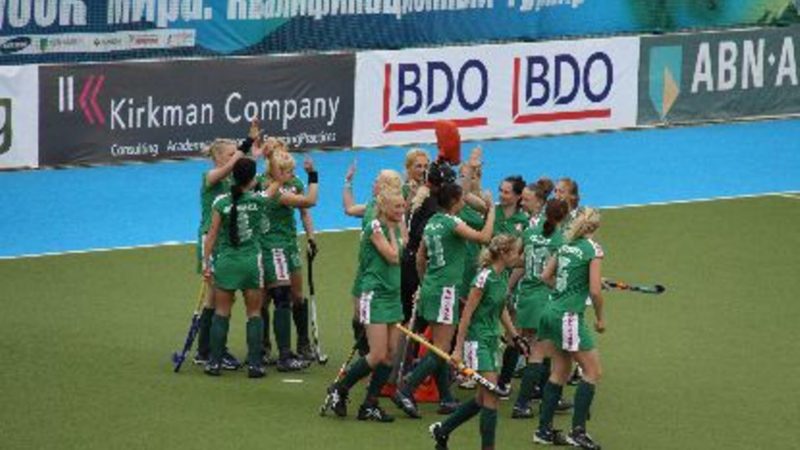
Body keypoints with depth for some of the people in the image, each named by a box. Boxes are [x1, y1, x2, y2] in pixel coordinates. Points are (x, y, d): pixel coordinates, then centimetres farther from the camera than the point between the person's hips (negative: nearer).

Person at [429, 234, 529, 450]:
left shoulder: (504, 275, 6)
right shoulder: (485, 278, -19)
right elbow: (467, 314, -17)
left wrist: (515, 337, 18)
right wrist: (458, 349, -16)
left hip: (492, 340, 9)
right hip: (477, 341, -9)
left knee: (482, 399, 12)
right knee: (491, 395, -9)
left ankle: (442, 430, 27)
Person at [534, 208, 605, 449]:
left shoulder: (565, 245, 10)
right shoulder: (593, 249, -10)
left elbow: (546, 277, 15)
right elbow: (595, 291, -14)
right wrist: (600, 318, 0)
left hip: (551, 312, 7)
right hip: (569, 316, -7)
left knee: (561, 370, 16)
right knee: (592, 371, 2)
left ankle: (544, 430, 16)